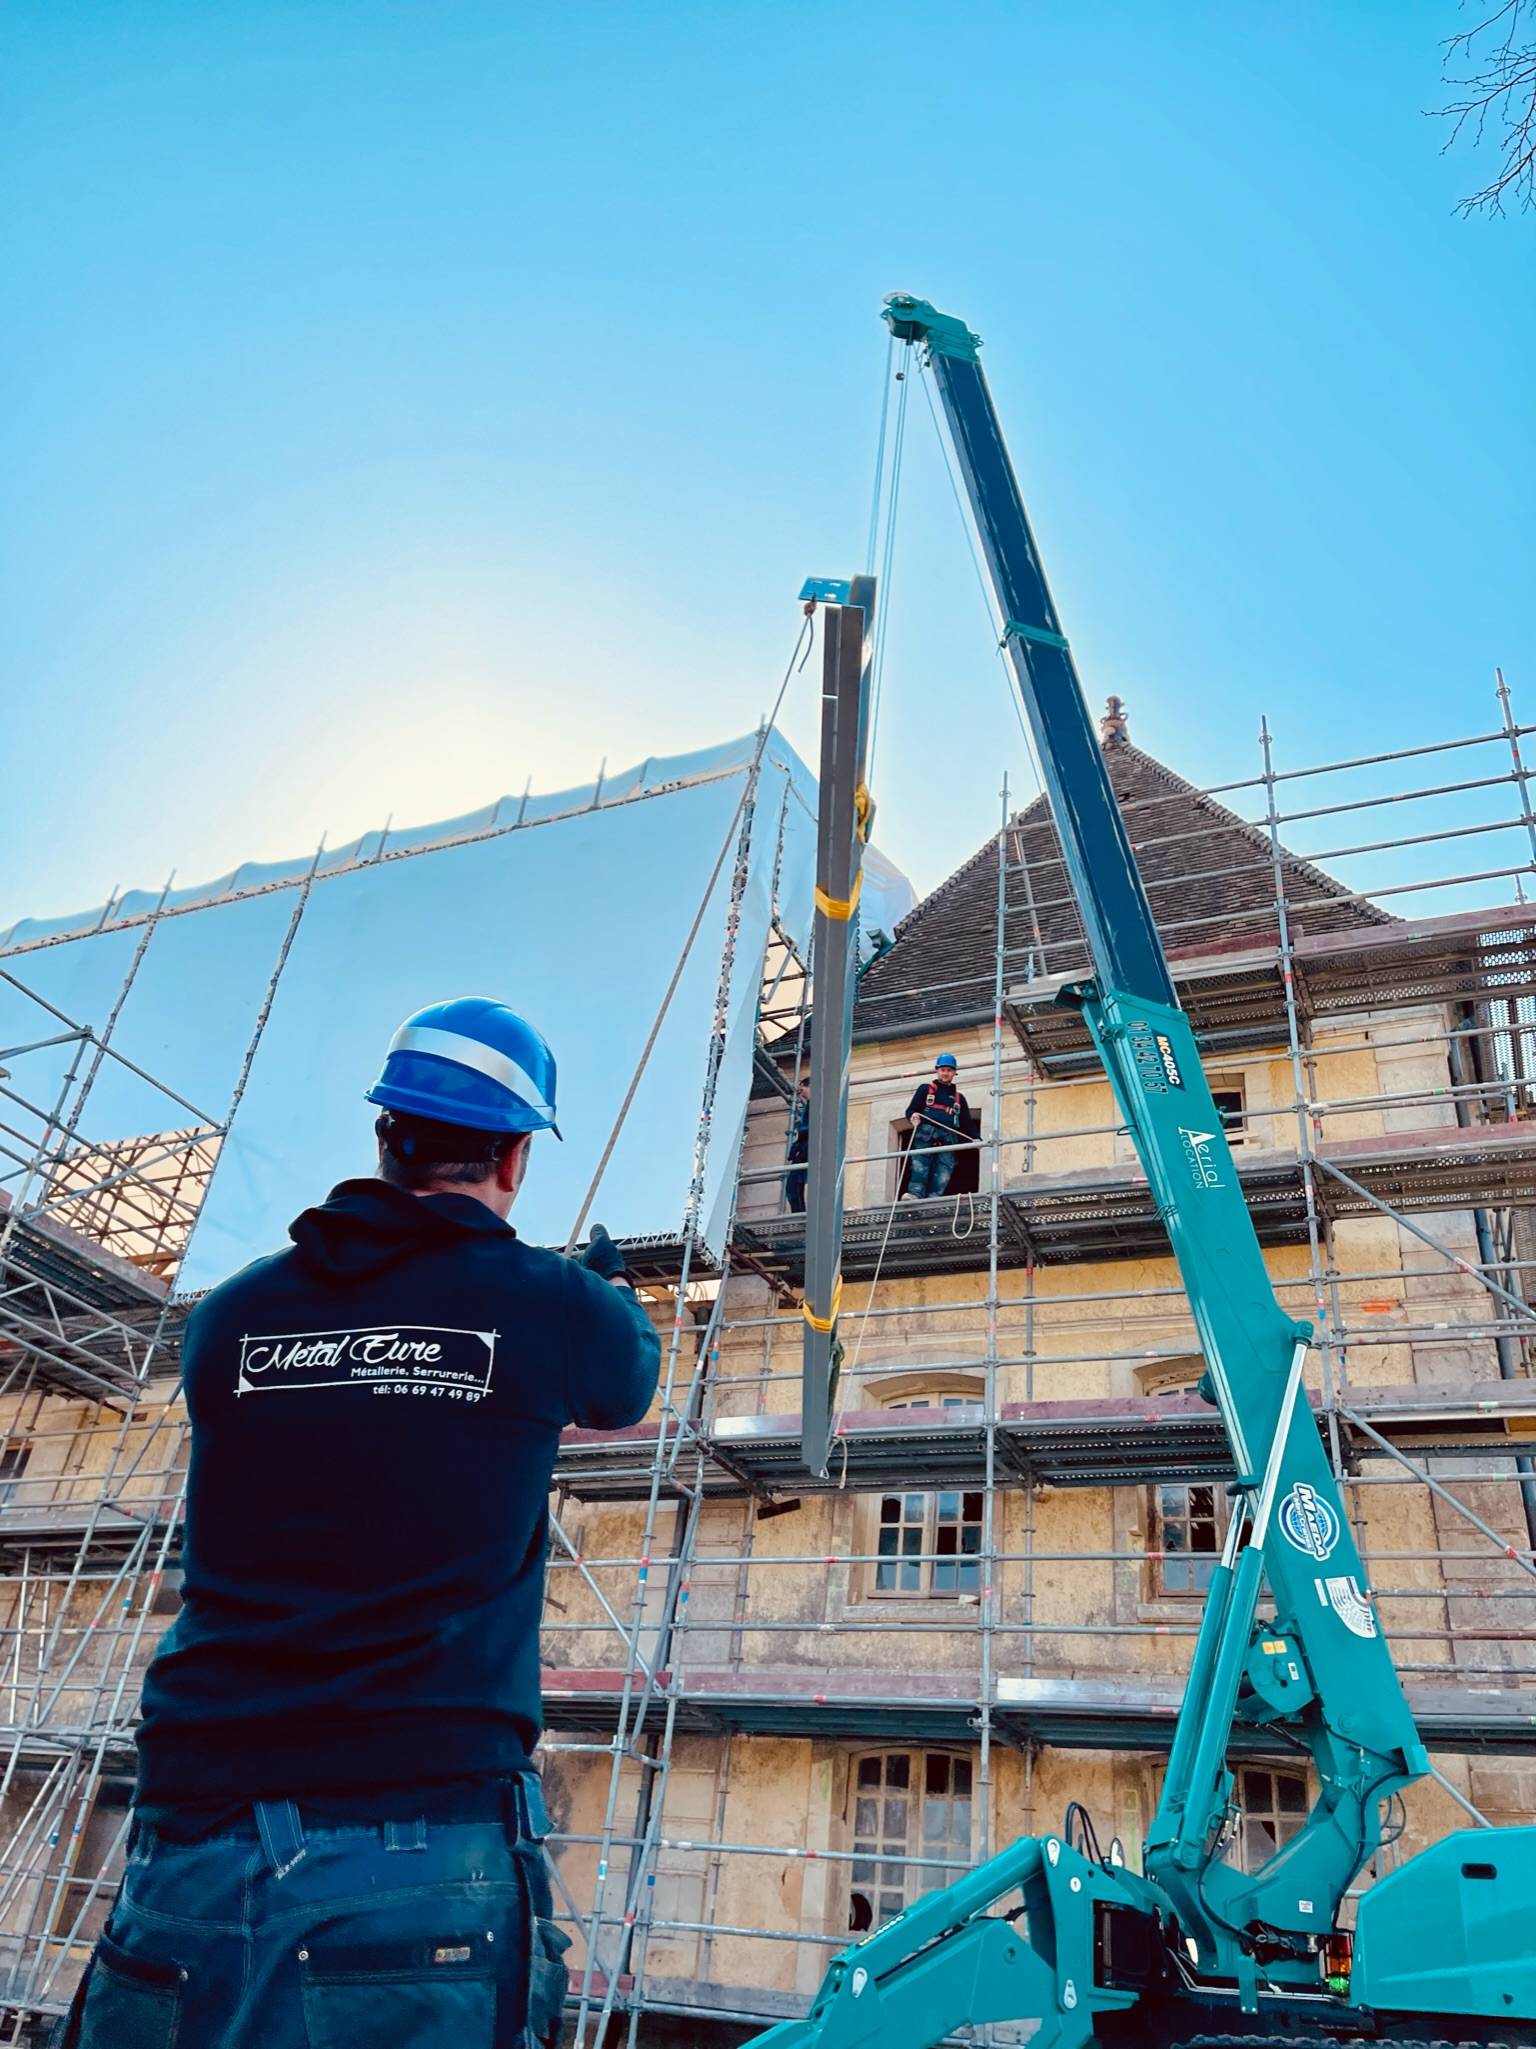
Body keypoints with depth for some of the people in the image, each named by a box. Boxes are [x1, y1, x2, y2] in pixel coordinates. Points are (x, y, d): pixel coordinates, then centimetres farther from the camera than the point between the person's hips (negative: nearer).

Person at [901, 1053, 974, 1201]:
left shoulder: (959, 1098, 29)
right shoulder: (925, 1089, 20)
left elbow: (967, 1123, 22)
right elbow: (910, 1110, 11)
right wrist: (913, 1117, -13)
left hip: (947, 1139, 2)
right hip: (925, 1135, -2)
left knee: (942, 1175, -13)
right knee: (919, 1167, -19)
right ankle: (915, 1194, -28)